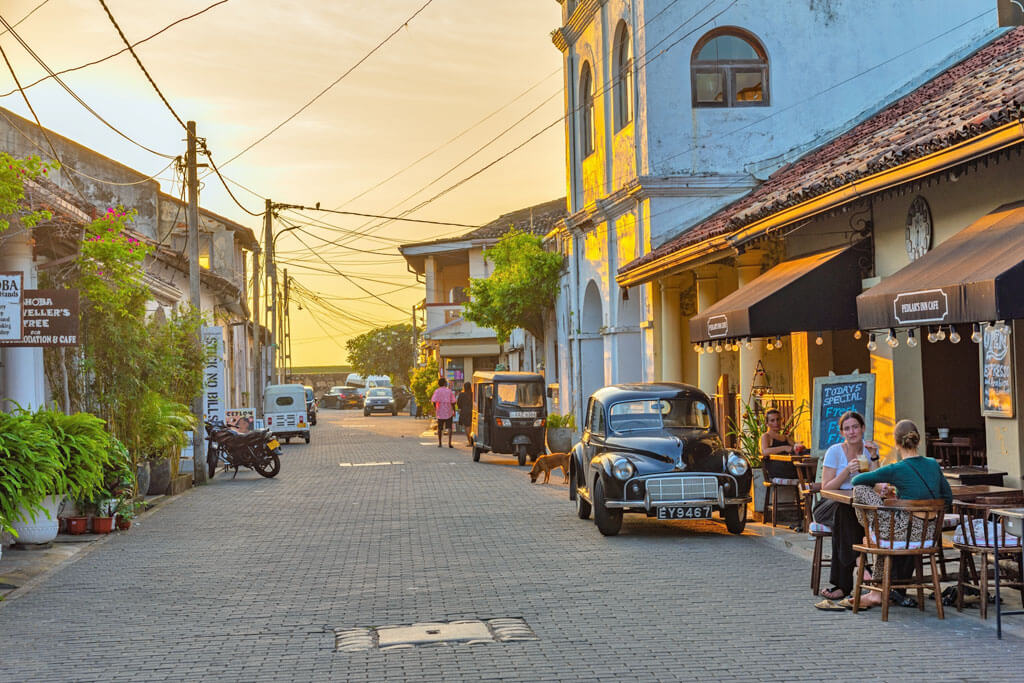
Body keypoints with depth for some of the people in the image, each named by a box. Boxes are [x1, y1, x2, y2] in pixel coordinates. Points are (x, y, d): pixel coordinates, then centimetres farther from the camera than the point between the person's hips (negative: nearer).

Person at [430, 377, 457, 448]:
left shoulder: (437, 391, -2)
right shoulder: (449, 391, -1)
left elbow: (434, 401, -12)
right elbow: (453, 402, -4)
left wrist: (435, 409, 3)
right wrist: (454, 411, 6)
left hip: (440, 412, 1)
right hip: (448, 412, -1)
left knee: (440, 428, 13)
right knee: (449, 428, 0)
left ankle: (439, 443, 18)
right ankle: (449, 443, -14)